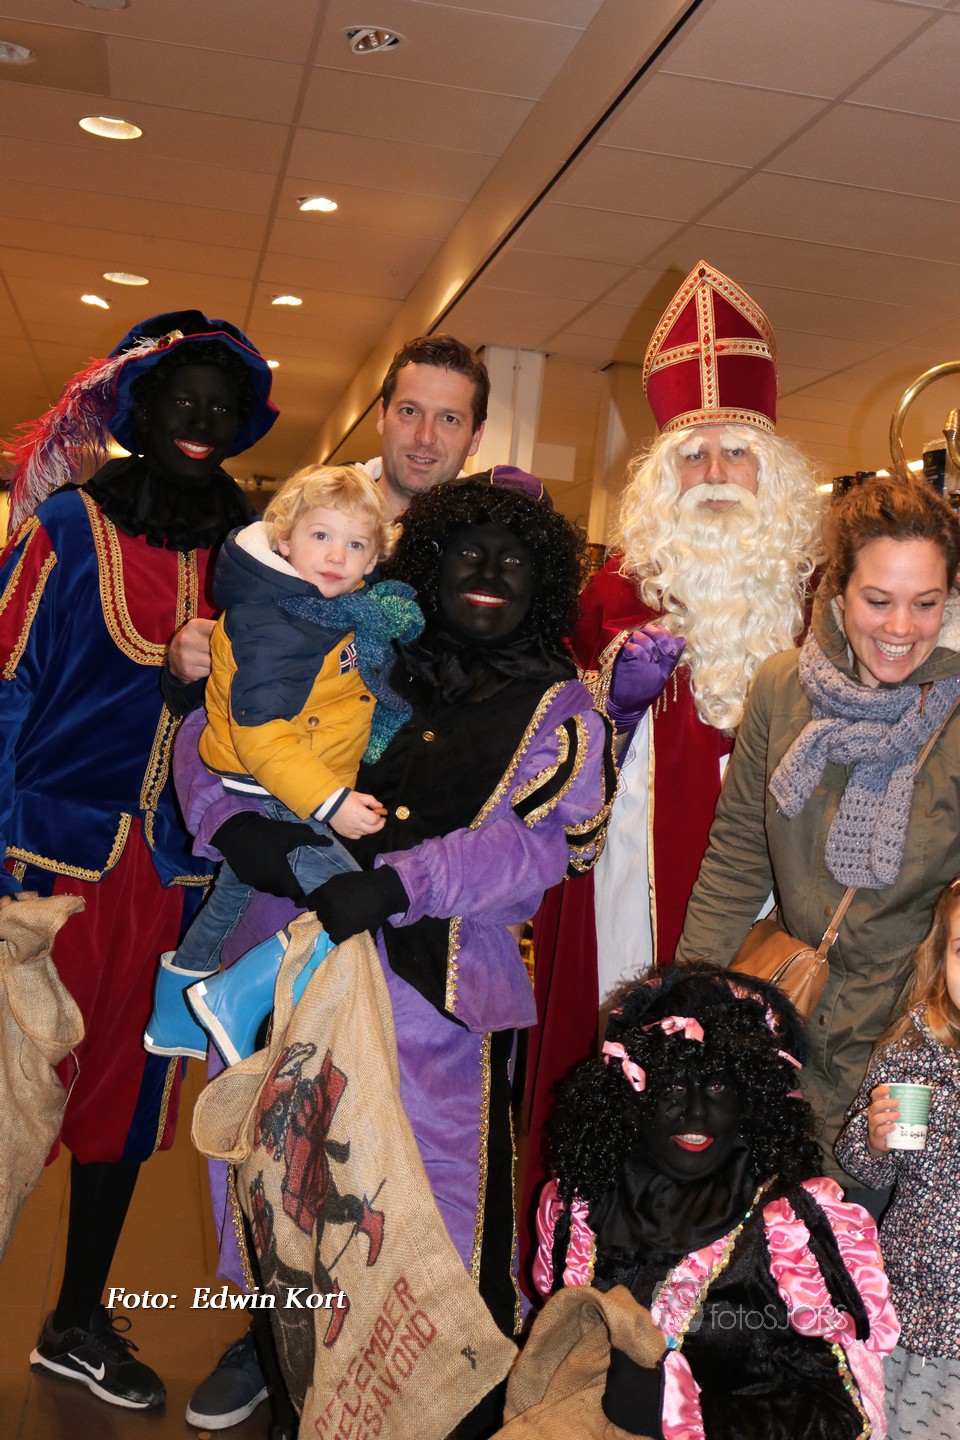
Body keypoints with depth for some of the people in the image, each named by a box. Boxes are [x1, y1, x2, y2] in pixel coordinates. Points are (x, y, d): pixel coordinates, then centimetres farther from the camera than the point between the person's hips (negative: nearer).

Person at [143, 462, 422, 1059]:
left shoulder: (340, 613, 5)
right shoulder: (273, 628, -25)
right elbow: (261, 734, -29)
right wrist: (329, 802, -31)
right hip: (263, 797, -10)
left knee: (235, 894, 24)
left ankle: (176, 1018, 45)